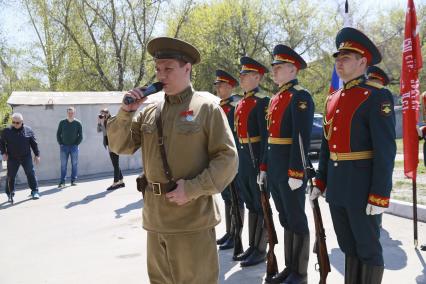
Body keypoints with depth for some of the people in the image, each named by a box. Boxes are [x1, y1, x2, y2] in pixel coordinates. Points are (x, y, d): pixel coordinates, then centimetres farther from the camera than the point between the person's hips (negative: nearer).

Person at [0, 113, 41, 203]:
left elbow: (34, 143, 4)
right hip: (12, 158, 0)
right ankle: (10, 195, 15)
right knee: (10, 176, 3)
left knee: (31, 174, 1)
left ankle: (35, 191, 12)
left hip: (26, 157, 0)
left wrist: (37, 155, 3)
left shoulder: (28, 130, -1)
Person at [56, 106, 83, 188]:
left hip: (74, 147, 0)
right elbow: (58, 134, 8)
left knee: (74, 164, 3)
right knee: (63, 165, 1)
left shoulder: (78, 123, 0)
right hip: (64, 147, 1)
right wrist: (60, 144, 0)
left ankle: (73, 181, 11)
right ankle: (62, 182, 4)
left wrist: (76, 144, -5)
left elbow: (80, 136, 2)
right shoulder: (62, 122, 3)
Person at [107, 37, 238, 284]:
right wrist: (126, 111, -5)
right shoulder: (150, 112, 10)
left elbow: (228, 159, -9)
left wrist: (193, 189, -18)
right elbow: (120, 146, 10)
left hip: (192, 218, -5)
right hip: (156, 218, 6)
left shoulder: (206, 107, -5)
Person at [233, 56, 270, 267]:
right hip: (243, 160, 9)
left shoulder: (262, 101, -11)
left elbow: (266, 135, -17)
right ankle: (252, 246, 27)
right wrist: (237, 161, 16)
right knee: (250, 204, 15)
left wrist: (262, 164, -20)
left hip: (257, 158, -9)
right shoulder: (241, 103, 15)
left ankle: (261, 250, 13)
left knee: (260, 205, 2)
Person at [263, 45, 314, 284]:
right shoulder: (276, 99, 17)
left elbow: (302, 137, -19)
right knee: (285, 219, 16)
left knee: (297, 221, 2)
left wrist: (296, 173, -23)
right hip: (275, 170, 9)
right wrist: (265, 168, 18)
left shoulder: (300, 96, -11)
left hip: (291, 169, -9)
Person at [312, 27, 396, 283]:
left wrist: (380, 195, -18)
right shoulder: (333, 99, 12)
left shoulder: (378, 96, -11)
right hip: (336, 185, 7)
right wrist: (321, 181, 16)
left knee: (368, 249, 6)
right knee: (348, 246, 19)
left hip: (363, 186, -7)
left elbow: (386, 150, -16)